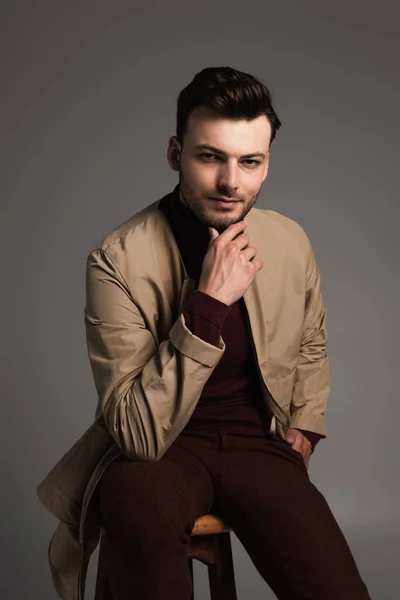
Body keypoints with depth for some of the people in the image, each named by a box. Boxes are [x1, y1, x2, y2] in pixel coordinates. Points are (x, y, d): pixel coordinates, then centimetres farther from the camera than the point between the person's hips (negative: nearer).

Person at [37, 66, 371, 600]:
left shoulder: (291, 243, -2)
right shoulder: (120, 261, -18)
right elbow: (139, 435, -25)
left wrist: (304, 425, 6)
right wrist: (208, 304, -31)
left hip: (259, 442, 4)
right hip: (154, 452, -3)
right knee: (141, 501, -38)